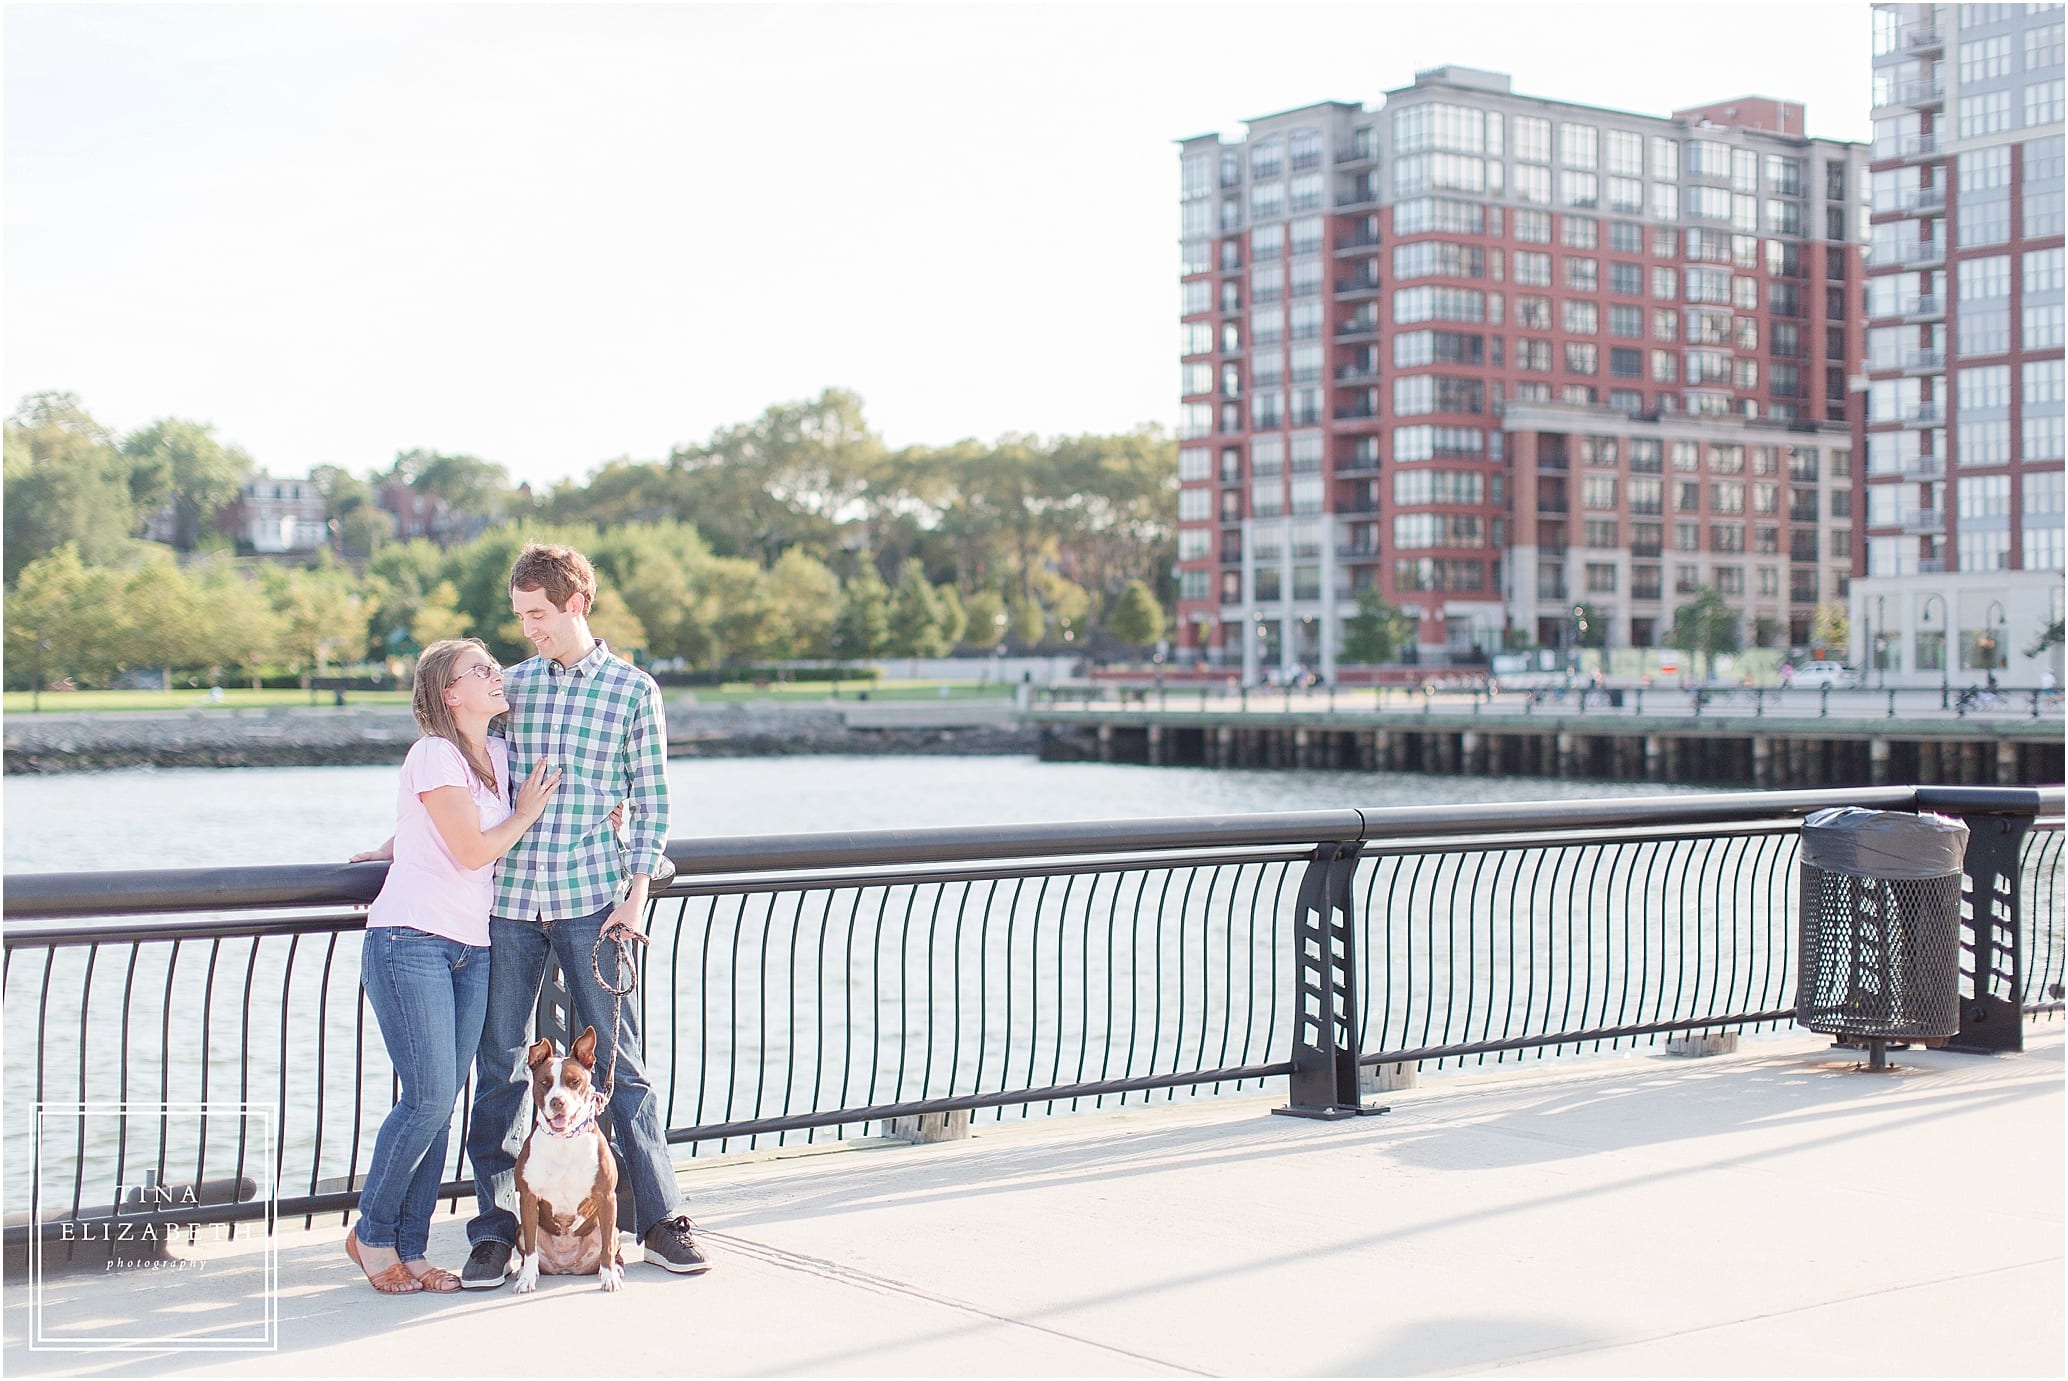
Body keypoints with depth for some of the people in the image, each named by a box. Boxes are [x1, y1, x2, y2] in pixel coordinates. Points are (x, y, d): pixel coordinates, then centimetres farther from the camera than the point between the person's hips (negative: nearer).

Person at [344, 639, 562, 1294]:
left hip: (470, 947, 7)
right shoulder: (435, 755, -9)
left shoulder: (498, 754, 14)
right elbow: (474, 850, -10)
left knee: (440, 1105, 3)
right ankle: (372, 1232, 6)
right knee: (429, 1098, -12)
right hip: (411, 942, -7)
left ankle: (410, 1248, 9)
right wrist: (526, 814, 3)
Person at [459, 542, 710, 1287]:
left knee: (619, 1060, 2)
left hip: (592, 900, -3)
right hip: (509, 898, 3)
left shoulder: (632, 689, 2)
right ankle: (494, 1230, 12)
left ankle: (660, 1219, 10)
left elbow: (651, 803, 2)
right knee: (498, 1065, 4)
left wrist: (635, 895, -5)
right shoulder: (510, 685, 10)